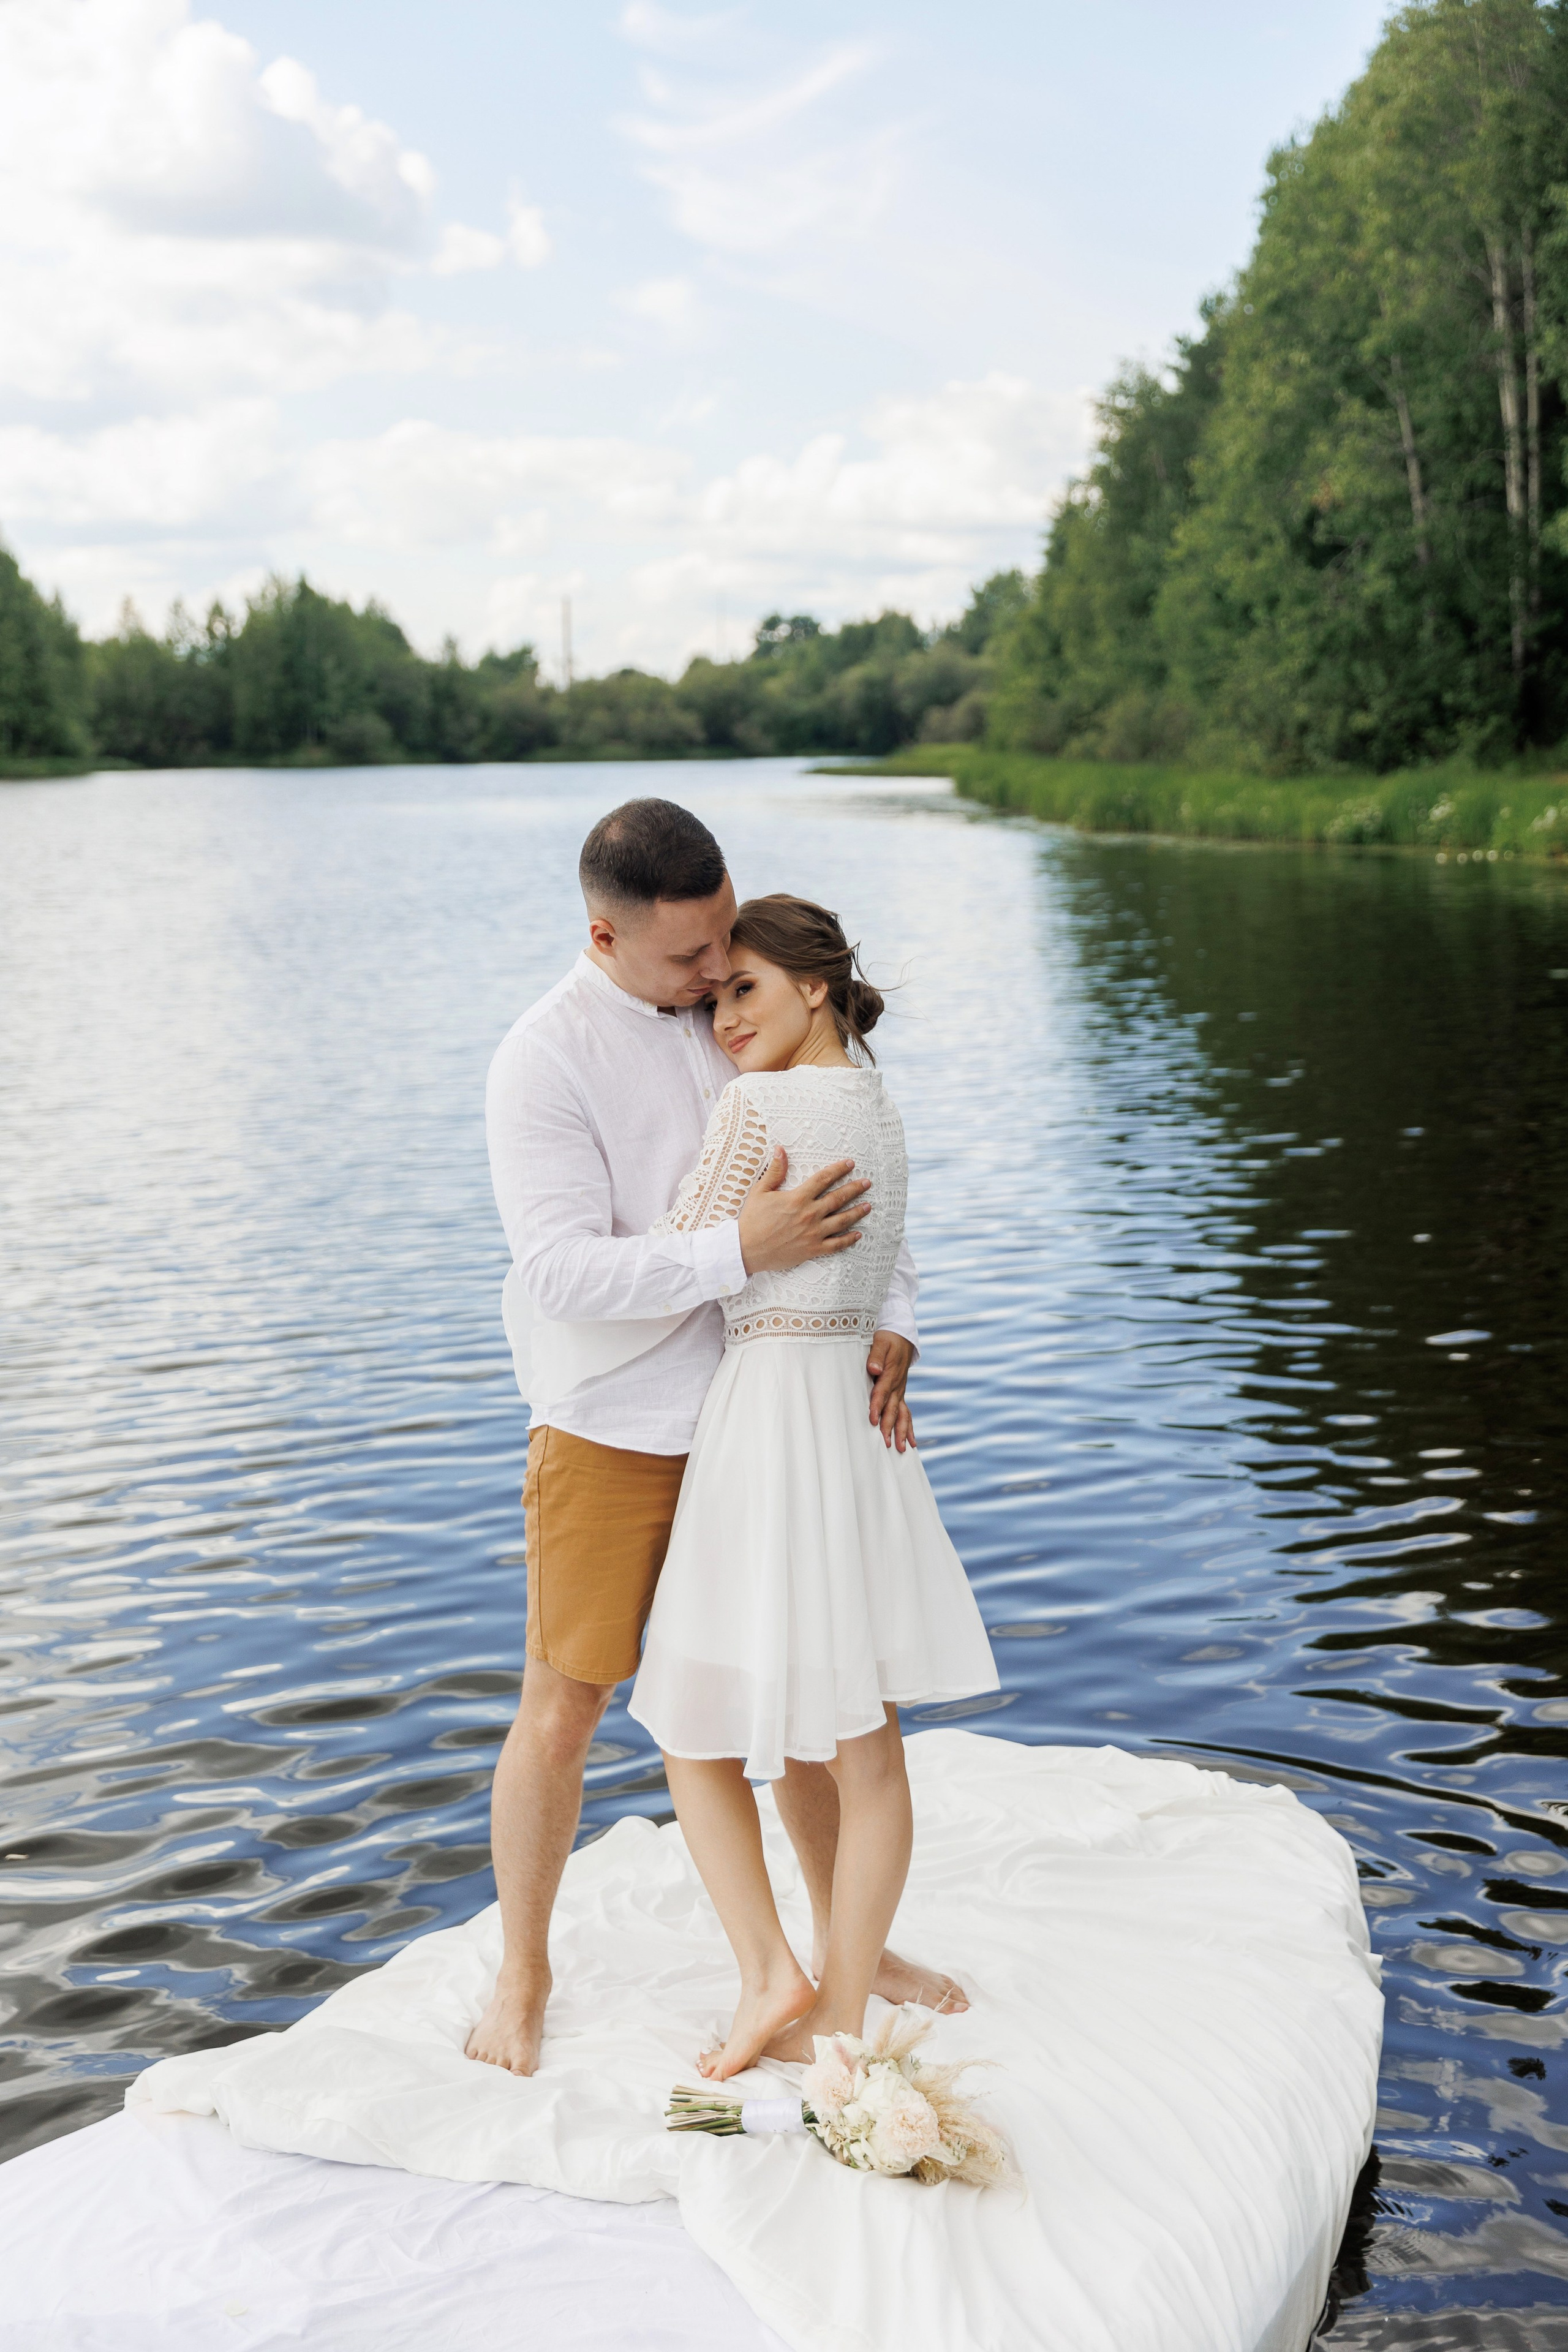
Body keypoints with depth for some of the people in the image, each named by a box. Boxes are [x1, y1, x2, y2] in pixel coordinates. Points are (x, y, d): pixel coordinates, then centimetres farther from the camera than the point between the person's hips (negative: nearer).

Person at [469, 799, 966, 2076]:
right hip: (614, 1435, -5)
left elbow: (856, 1184, 7)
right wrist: (742, 1249, -31)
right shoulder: (545, 1060, -16)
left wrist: (890, 1324, -8)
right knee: (562, 1712, 3)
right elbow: (565, 1271, -23)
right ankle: (523, 1980, 23)